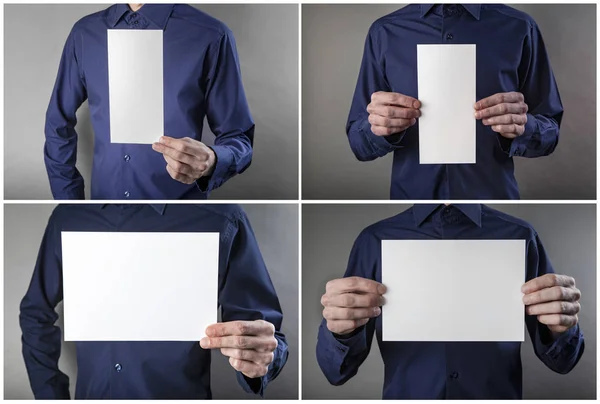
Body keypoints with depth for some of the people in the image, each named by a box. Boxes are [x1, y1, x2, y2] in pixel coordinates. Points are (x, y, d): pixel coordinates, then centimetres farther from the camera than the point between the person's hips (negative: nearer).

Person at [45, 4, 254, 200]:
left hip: (179, 196, -3)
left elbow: (239, 138, -10)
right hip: (103, 194, 4)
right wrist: (68, 194, 2)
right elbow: (59, 125, 8)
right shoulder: (84, 33, -2)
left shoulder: (211, 36, -14)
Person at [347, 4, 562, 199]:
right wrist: (379, 126, -21)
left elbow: (549, 133, -1)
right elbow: (358, 141, 0)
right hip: (411, 194, 1)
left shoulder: (519, 28, -5)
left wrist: (521, 127, -21)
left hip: (492, 194, 0)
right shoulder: (384, 32, -3)